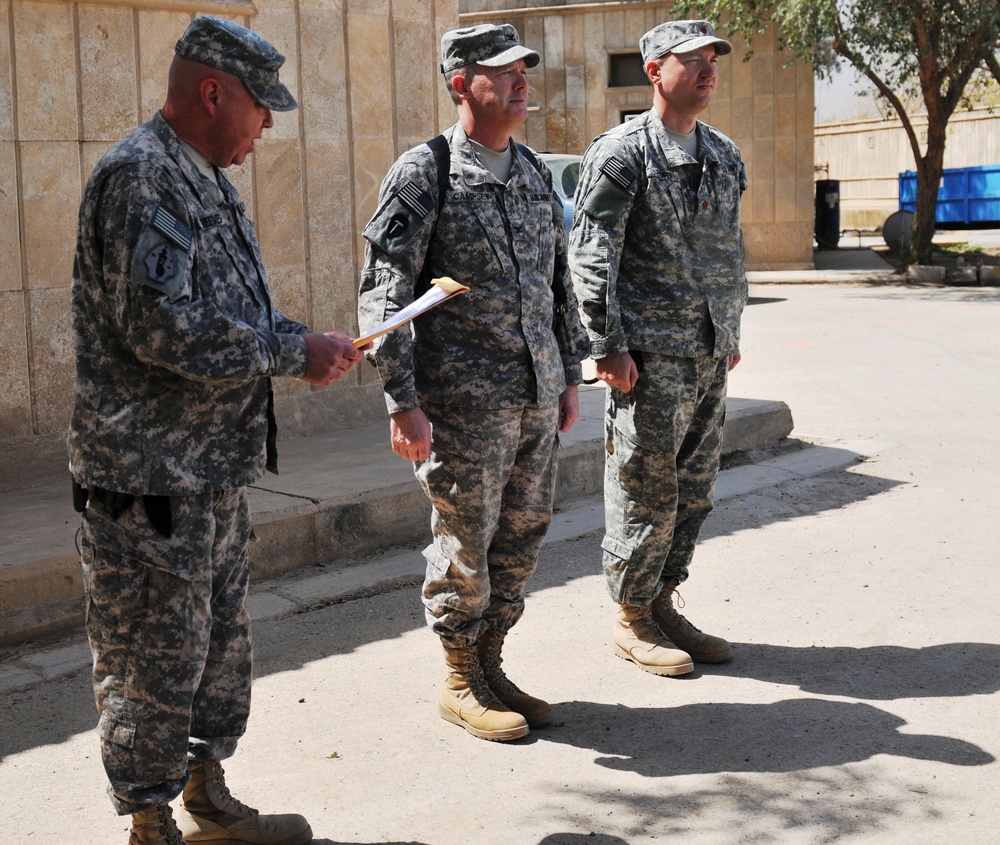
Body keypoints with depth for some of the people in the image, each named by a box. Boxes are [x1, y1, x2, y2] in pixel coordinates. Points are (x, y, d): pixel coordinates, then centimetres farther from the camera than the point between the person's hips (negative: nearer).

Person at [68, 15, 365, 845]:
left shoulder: (207, 180, 15)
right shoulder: (140, 177, -16)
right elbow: (162, 327, -26)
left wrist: (305, 343, 4)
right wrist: (293, 352, -17)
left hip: (215, 467, 10)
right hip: (151, 477, -10)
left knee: (221, 642, 19)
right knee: (156, 655, 1)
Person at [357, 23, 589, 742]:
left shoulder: (536, 171, 12)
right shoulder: (424, 173, -7)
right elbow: (384, 292, -10)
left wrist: (571, 373, 17)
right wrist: (403, 403, -16)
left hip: (537, 396, 7)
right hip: (464, 399, -6)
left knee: (522, 537, 13)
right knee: (465, 542, 3)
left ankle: (491, 668, 29)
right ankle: (461, 683, 20)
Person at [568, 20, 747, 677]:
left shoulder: (726, 156, 14)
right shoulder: (621, 152, -7)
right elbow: (592, 255, -11)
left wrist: (732, 332, 18)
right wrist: (609, 346, -14)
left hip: (709, 355, 7)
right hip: (649, 353, -7)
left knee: (695, 490, 11)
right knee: (646, 490, 0)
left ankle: (662, 603, 25)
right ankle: (632, 618, 14)